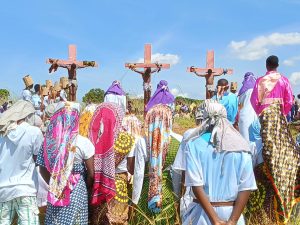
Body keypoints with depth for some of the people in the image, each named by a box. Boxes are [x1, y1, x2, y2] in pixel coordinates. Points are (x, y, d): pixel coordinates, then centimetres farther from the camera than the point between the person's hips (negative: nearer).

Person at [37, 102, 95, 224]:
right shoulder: (83, 142, -15)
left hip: (55, 192, 3)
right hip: (77, 191, -3)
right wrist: (87, 190, 7)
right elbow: (91, 173, -11)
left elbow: (43, 170, 1)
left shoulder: (49, 140, -7)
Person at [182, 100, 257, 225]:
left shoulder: (194, 144, -7)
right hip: (231, 212, 2)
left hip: (202, 212, -1)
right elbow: (246, 187, -9)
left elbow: (196, 184, -15)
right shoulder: (240, 145, -3)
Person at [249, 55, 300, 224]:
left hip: (264, 117, 1)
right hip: (278, 116, -1)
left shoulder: (260, 81, 2)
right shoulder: (283, 80, 1)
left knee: (268, 148, 2)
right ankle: (282, 190, 9)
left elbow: (254, 101, 0)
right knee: (283, 148, 7)